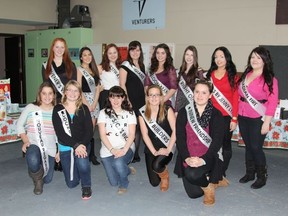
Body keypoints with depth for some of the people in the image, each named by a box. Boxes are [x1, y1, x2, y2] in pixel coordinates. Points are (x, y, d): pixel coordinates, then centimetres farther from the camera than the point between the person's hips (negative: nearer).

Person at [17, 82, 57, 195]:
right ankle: (37, 179, 1)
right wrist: (25, 141, -8)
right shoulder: (30, 107, -2)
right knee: (33, 162, -37)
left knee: (47, 180, 4)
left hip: (50, 148, 2)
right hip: (33, 144, -2)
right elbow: (20, 125, 5)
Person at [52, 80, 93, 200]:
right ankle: (75, 169, 40)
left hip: (82, 145, 0)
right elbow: (60, 133, -10)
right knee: (71, 183, 3)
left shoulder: (84, 109, 2)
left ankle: (86, 186, -4)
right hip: (65, 147, 0)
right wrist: (75, 145, -21)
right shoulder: (58, 109, -2)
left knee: (82, 161, -35)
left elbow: (89, 130, -5)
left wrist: (82, 145, -23)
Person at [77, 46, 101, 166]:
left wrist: (94, 103, -3)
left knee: (92, 130, 7)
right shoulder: (79, 70, -2)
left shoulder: (94, 70, 15)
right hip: (84, 101, -5)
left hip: (95, 102, 6)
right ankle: (91, 155, 2)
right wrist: (87, 104, -12)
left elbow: (98, 87, 9)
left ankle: (91, 155, 12)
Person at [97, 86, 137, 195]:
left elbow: (132, 134, -3)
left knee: (118, 163, -34)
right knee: (114, 182, -7)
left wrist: (124, 150, -19)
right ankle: (127, 170, 28)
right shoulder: (103, 113, 5)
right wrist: (112, 150, -17)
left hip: (126, 148, -1)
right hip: (108, 150, 2)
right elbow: (102, 134, -3)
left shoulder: (129, 113, 5)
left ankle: (124, 184, -1)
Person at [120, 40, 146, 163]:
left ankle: (135, 154, 20)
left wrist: (146, 98, 14)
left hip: (141, 101, 7)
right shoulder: (125, 65, -4)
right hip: (130, 102, -6)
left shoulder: (142, 66, 15)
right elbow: (122, 84, -9)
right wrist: (127, 101, -15)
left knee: (139, 127, 10)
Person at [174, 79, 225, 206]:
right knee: (193, 193, -4)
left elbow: (217, 141, -9)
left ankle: (209, 185, 3)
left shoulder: (216, 114, -2)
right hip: (188, 158, 3)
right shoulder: (184, 112, 2)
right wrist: (186, 158, -17)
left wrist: (203, 159, -22)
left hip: (208, 157, -2)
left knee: (192, 174, -31)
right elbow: (180, 137, -3)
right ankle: (205, 179, 30)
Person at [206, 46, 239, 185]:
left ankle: (222, 174, 16)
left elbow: (236, 98, -2)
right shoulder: (209, 75, 10)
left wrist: (234, 119, -8)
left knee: (226, 145, 6)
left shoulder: (233, 76, 1)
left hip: (227, 116, -2)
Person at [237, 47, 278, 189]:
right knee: (248, 146, 13)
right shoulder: (245, 75, 9)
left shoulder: (269, 79, -10)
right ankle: (250, 173, 26)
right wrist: (236, 116, 10)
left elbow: (272, 103, -12)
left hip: (258, 119, -5)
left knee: (256, 147, -4)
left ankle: (262, 177, 13)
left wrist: (266, 123, -15)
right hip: (243, 117, 6)